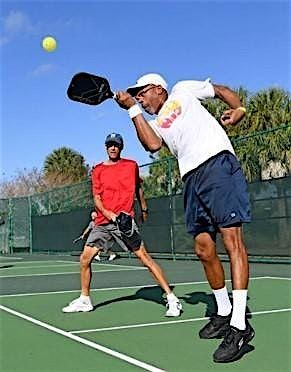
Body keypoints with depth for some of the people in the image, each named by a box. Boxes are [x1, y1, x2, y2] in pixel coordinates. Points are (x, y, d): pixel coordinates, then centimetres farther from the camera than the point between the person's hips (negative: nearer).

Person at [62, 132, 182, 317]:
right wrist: (107, 213, -16)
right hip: (103, 222, 3)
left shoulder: (132, 165, 7)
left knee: (144, 256, -12)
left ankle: (172, 299, -8)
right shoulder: (98, 170, 8)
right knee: (85, 258, 2)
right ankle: (85, 300, 21)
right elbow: (96, 198, 2)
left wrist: (144, 208, 29)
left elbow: (138, 188, 22)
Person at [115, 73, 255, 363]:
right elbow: (153, 145, 2)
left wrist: (239, 109, -1)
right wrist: (132, 109, 4)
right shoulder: (155, 124, 24)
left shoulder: (183, 90, 17)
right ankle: (223, 313, 20)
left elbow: (220, 90, 19)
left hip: (218, 163, -6)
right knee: (204, 249, 5)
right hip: (192, 179, 7)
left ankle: (239, 324, -18)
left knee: (231, 238, -14)